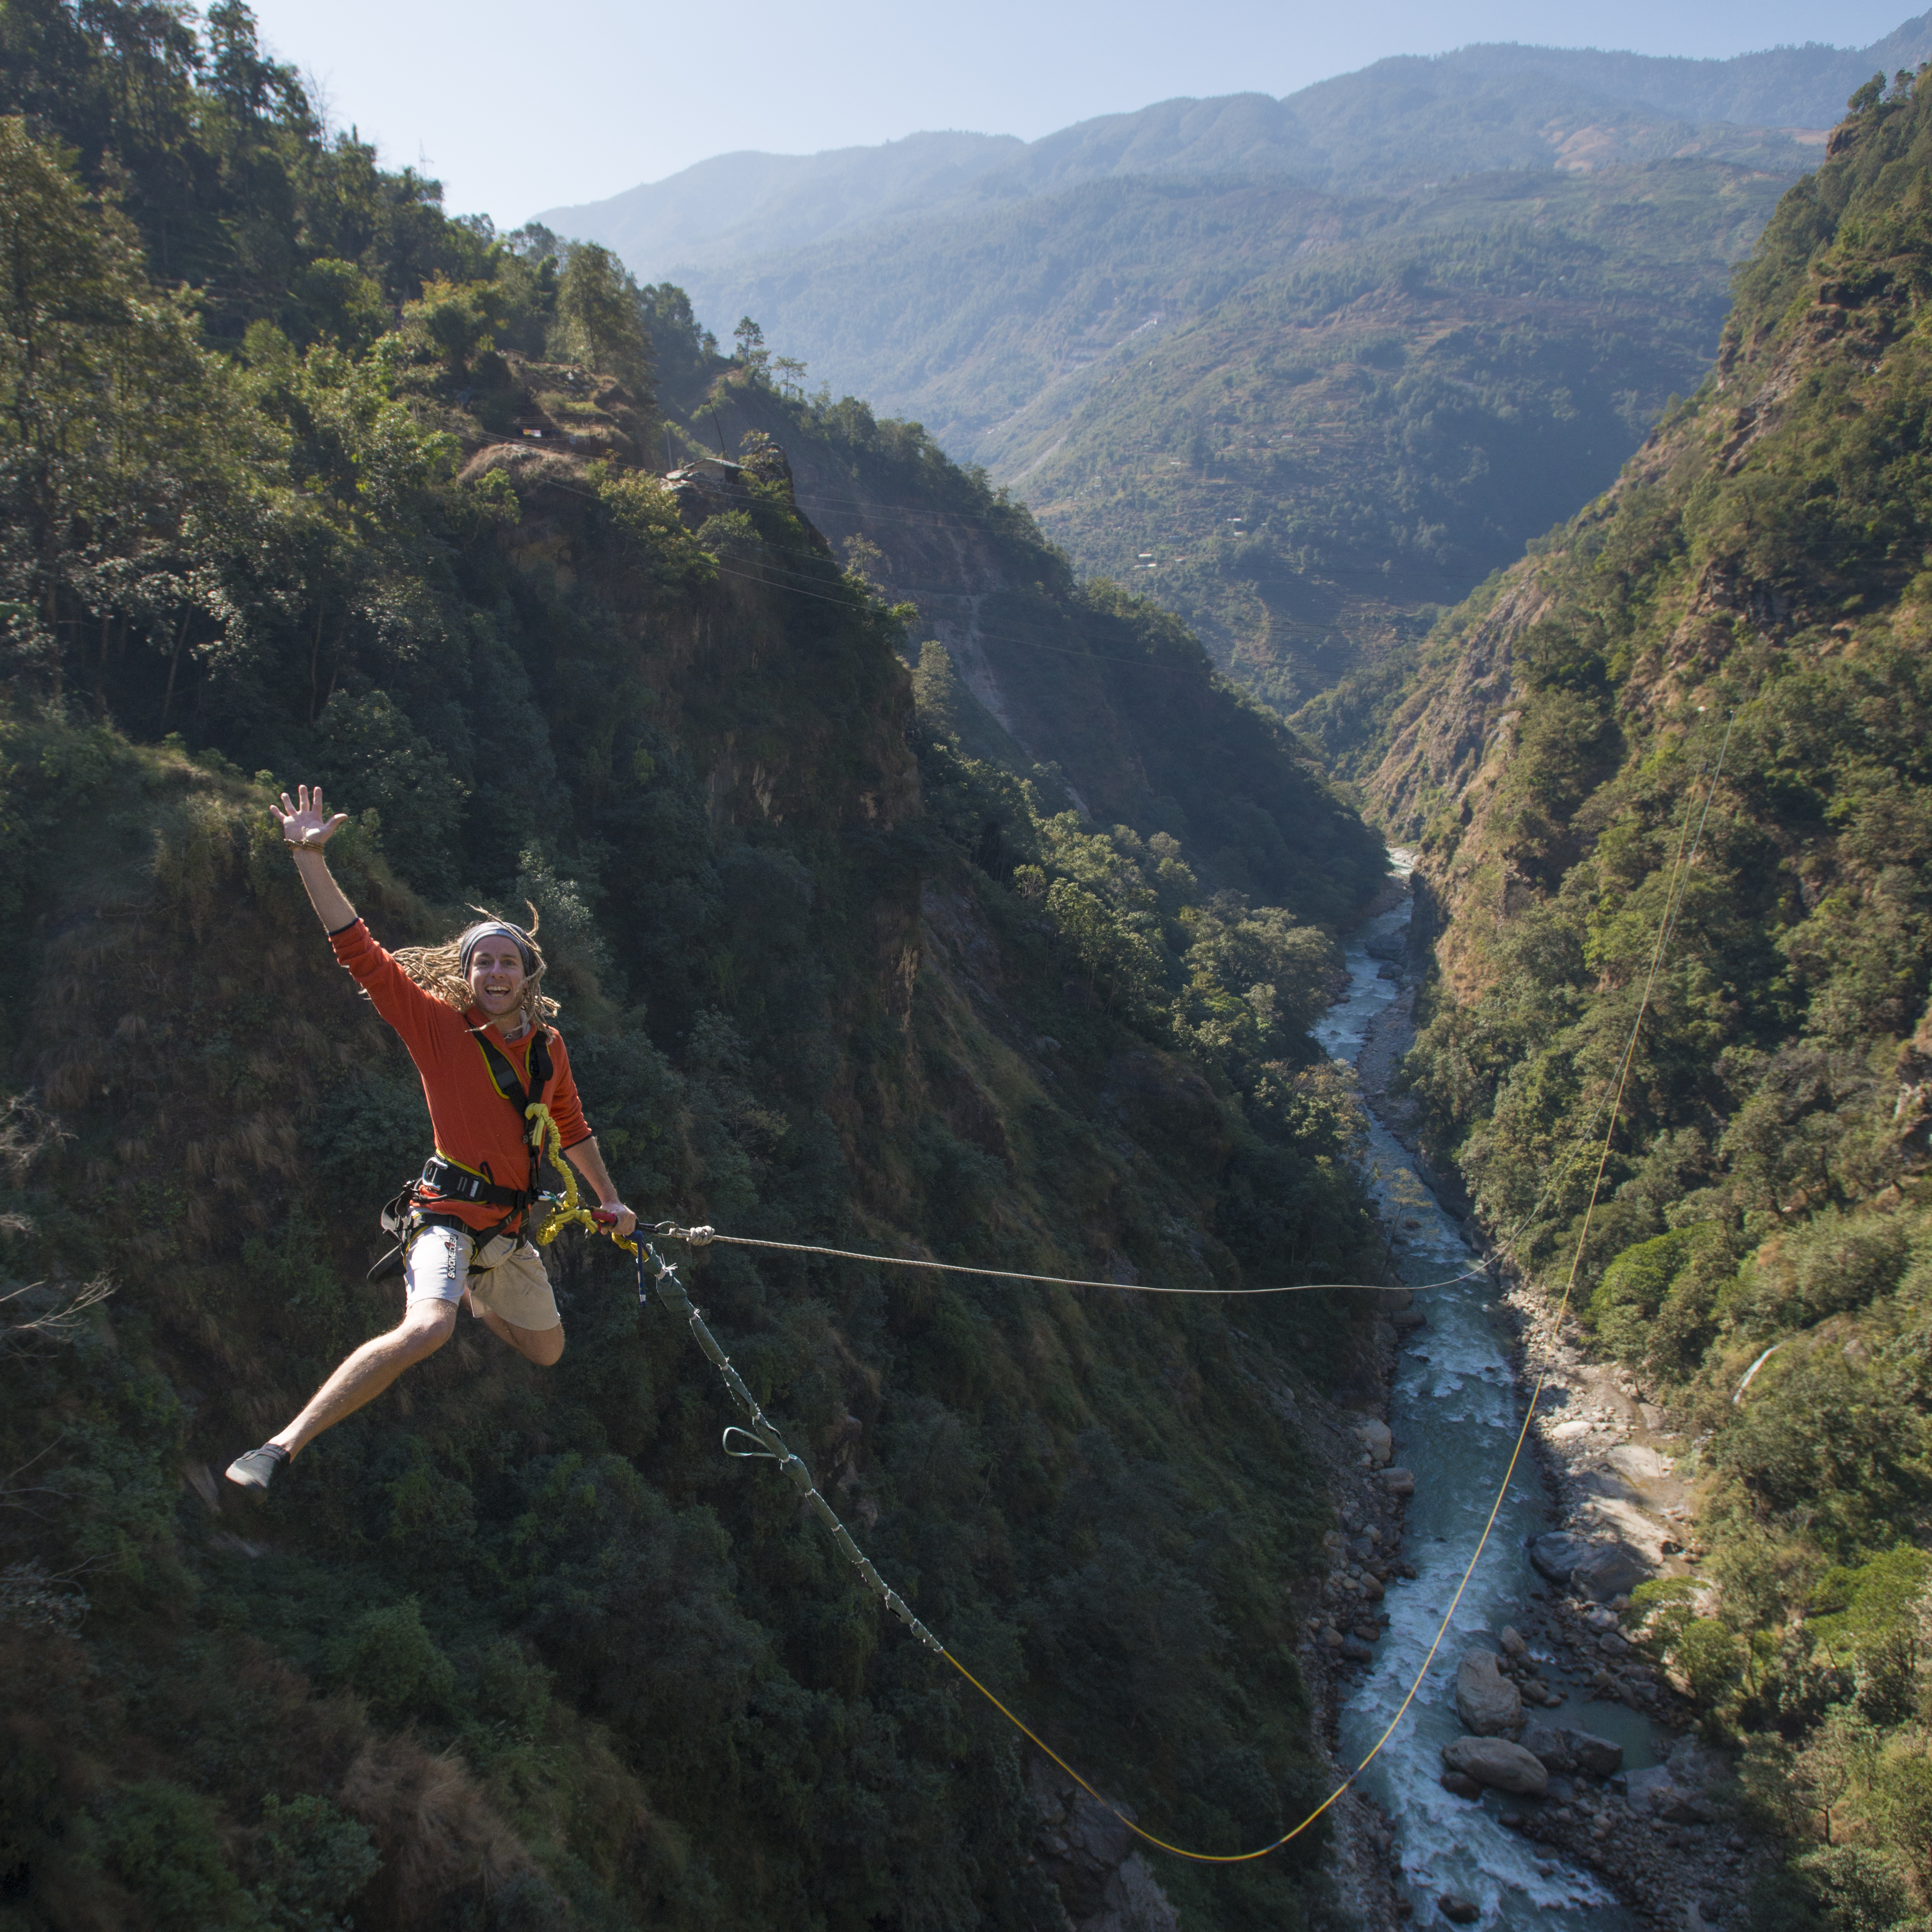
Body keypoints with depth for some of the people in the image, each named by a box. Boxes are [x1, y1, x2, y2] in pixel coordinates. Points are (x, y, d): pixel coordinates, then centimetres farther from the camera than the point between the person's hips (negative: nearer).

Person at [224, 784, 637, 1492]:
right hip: (450, 1212, -6)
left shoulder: (549, 1048, 5)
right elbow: (360, 952, -16)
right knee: (427, 1329, -35)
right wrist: (311, 859, -23)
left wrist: (609, 1199, 24)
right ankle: (284, 1446, -28)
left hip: (509, 1229, 6)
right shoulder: (439, 1026, -9)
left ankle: (470, 1291, 54)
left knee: (547, 1352, 23)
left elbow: (572, 1128, 20)